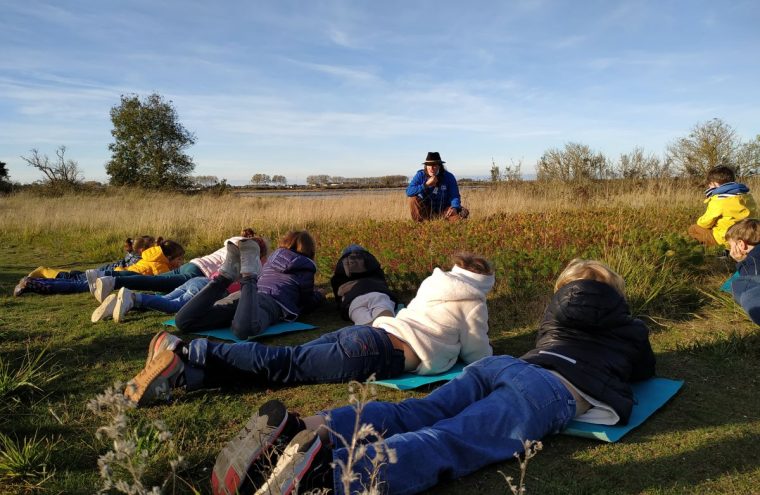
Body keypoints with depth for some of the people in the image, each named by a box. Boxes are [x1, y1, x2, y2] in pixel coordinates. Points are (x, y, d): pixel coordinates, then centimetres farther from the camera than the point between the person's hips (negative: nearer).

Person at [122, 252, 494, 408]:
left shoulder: (435, 285, 30)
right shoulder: (472, 303, 10)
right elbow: (479, 359, 15)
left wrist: (452, 346, 51)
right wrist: (487, 353, 37)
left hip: (365, 332, 7)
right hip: (375, 353, -7)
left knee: (283, 360, -4)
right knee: (286, 365, -15)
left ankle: (180, 371, -18)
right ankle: (185, 355, -27)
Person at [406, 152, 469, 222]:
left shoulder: (449, 177, -8)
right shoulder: (420, 175, -9)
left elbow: (454, 196, -12)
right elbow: (408, 192, -21)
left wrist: (454, 208, -33)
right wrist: (426, 185, -30)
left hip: (444, 211, 0)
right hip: (426, 211, 0)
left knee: (464, 212, -22)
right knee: (413, 199, -26)